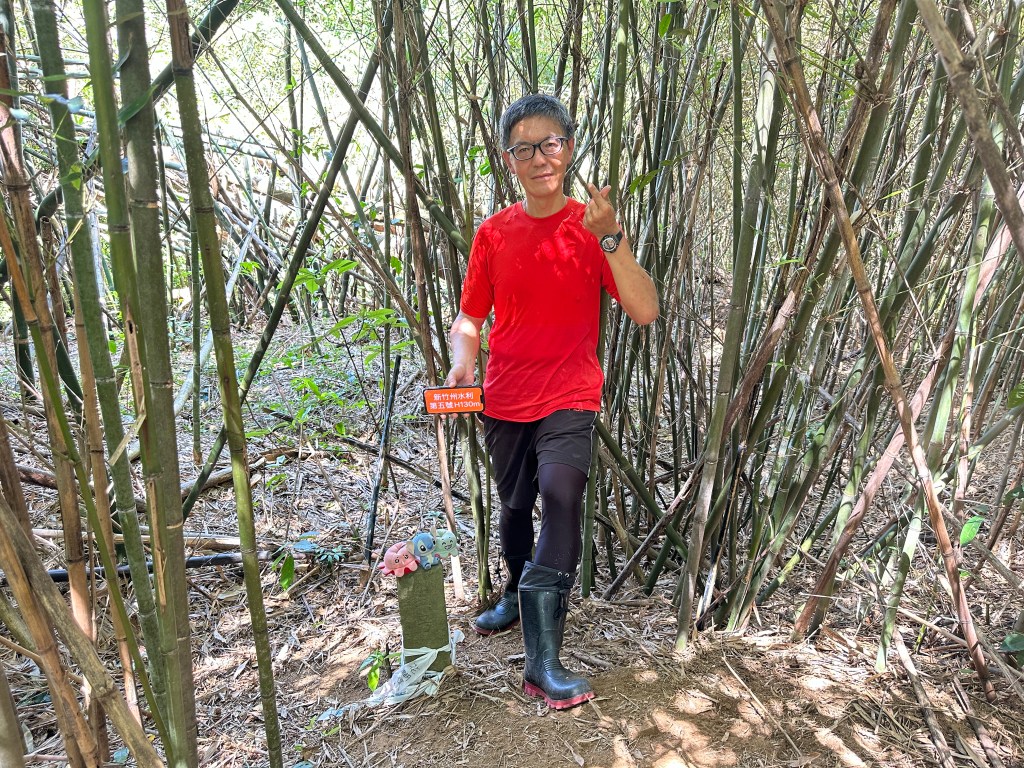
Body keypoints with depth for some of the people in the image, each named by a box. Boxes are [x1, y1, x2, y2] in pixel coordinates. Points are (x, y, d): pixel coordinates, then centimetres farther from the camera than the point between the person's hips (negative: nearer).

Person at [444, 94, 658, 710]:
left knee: (562, 496, -23)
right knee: (515, 507, 18)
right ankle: (519, 594, 45)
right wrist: (462, 360, -13)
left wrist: (610, 238, -24)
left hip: (570, 398, -3)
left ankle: (544, 659, -14)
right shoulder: (494, 233, 2)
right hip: (504, 401, 3)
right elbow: (470, 317, 7)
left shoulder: (594, 226, -4)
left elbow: (646, 311, -14)